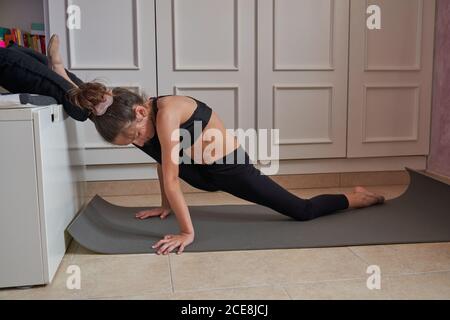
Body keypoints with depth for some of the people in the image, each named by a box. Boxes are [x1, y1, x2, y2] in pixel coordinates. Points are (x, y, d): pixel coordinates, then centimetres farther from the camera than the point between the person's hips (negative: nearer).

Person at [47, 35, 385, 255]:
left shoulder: (166, 114, -38)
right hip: (204, 173, 9)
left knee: (303, 210, 5)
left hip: (231, 169, -9)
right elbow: (163, 162, 10)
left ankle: (356, 197, 28)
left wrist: (188, 233, -33)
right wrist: (165, 206, 18)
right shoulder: (144, 114, -6)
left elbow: (170, 179, -37)